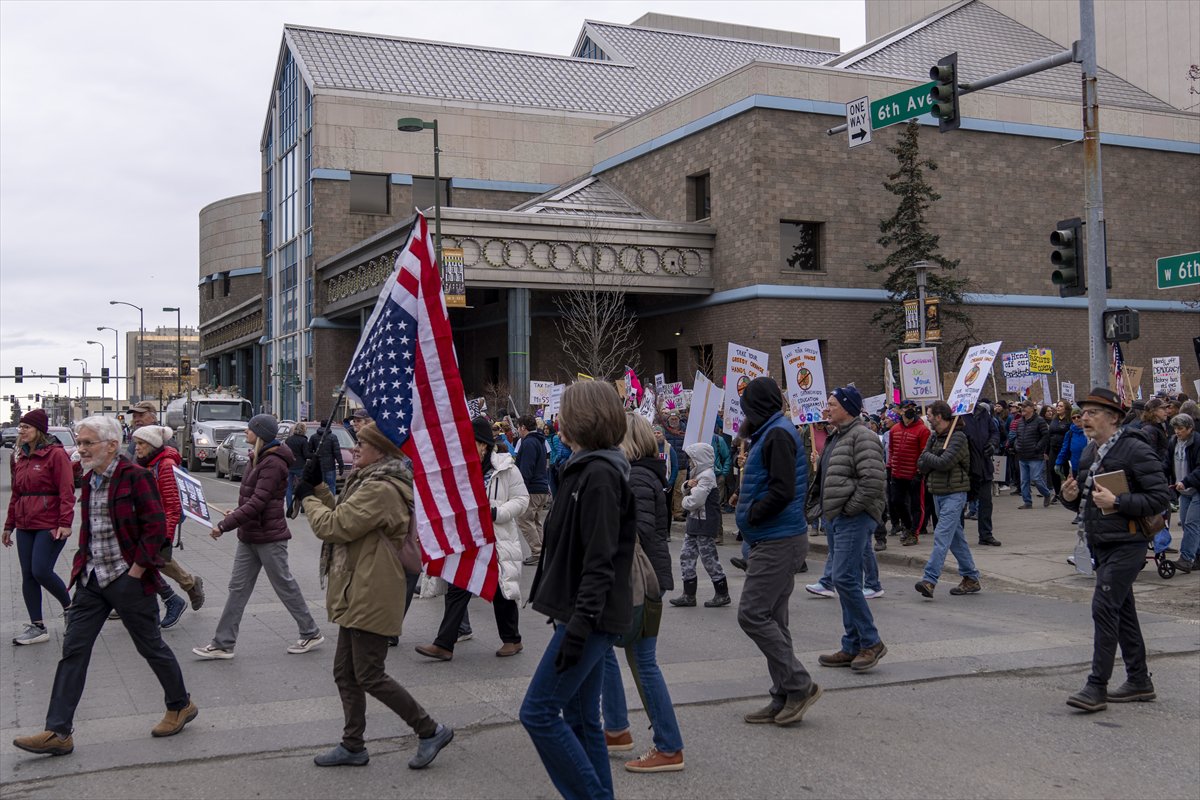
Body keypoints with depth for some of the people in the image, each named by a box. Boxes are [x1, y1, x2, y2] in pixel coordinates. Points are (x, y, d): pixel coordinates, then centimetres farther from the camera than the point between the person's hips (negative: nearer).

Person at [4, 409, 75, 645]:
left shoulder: (56, 454, -8)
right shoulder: (19, 457, 14)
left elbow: (67, 492, -13)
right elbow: (15, 494, 20)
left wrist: (65, 523, -20)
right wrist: (9, 525, 19)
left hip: (50, 526, -7)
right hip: (25, 526, 7)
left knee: (41, 571, -12)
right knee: (28, 575, 6)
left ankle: (69, 607, 14)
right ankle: (37, 627, 14)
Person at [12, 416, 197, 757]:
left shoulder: (135, 477, -14)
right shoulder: (89, 479, 9)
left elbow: (157, 527, -17)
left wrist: (135, 571, -16)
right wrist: (82, 563, 11)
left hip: (127, 579, -7)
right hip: (92, 579, 7)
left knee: (151, 646, 7)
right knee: (73, 650, 3)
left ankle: (181, 706, 27)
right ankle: (57, 732, 6)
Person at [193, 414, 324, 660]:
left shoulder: (273, 464, -21)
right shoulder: (259, 459, 9)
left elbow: (257, 503, -26)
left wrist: (224, 525, -24)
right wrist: (236, 514, 12)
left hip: (268, 538, -9)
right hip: (249, 537, 9)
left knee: (285, 587, 4)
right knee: (238, 588, 8)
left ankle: (311, 634, 19)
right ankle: (222, 644, 12)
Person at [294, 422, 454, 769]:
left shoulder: (380, 490, -22)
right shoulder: (371, 482, 14)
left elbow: (332, 526, -21)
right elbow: (343, 516, 19)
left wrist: (308, 498, -5)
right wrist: (320, 488, 8)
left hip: (372, 595, -11)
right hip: (358, 595, 11)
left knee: (370, 676, -4)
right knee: (345, 673, 14)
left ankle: (430, 730, 8)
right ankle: (352, 746, 24)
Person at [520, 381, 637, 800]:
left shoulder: (599, 475, -18)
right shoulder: (588, 469, 14)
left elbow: (600, 561, -22)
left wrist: (579, 625, -23)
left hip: (591, 616, -10)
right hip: (584, 613, 10)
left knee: (538, 712, -6)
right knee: (580, 717, 13)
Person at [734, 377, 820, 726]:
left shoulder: (777, 435, -14)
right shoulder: (774, 432, 17)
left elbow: (782, 491, -23)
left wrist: (751, 516, -11)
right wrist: (748, 504, 7)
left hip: (778, 542, -10)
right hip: (778, 540, 10)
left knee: (752, 615, -11)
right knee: (772, 620, 11)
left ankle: (799, 685, -4)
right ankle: (784, 699, 16)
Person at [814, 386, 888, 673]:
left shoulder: (862, 437, -13)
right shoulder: (837, 437, 19)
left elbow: (873, 481, -23)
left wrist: (850, 509, -16)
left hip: (854, 520, -10)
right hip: (838, 520, 10)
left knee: (845, 579, -14)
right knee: (848, 582, 11)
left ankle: (871, 642, -3)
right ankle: (852, 647, 17)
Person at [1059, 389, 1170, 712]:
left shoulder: (1135, 449, -13)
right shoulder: (1089, 452, 13)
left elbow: (1160, 497, -16)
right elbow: (1085, 501, 22)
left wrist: (1117, 502, -22)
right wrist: (1071, 497, 0)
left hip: (1126, 544, -9)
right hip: (1101, 545, 9)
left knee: (1104, 607, -13)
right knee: (1122, 610, 15)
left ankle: (1097, 687, -9)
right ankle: (1139, 680, 26)